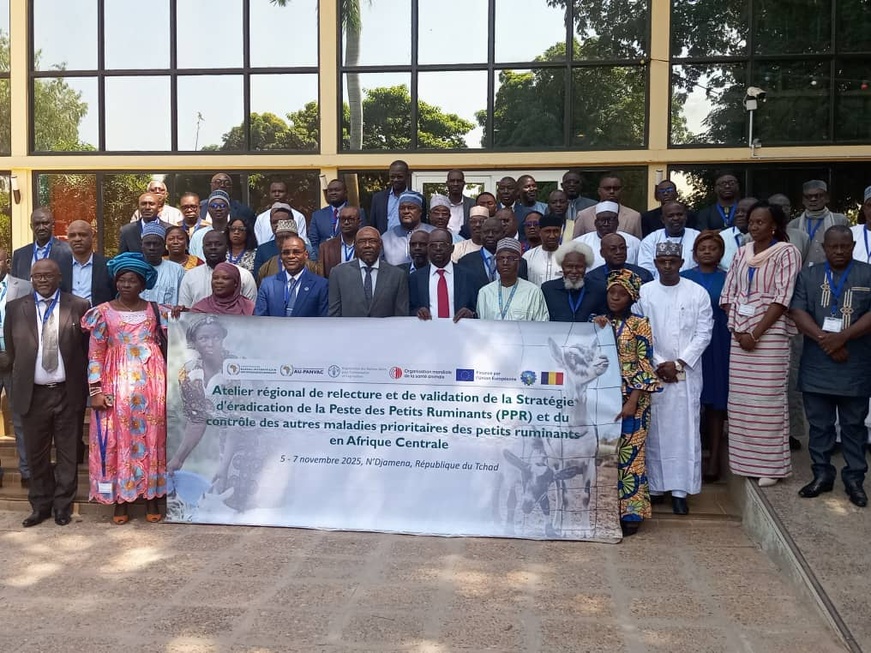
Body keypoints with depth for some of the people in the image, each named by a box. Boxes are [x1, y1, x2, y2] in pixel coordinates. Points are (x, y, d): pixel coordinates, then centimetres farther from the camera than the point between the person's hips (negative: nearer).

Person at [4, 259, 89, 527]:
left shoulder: (78, 306, -2)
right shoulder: (15, 308, 4)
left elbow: (88, 348, 3)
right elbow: (11, 351, 10)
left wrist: (83, 384, 3)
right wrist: (19, 380, 8)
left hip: (67, 392, -1)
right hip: (32, 393, 2)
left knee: (67, 452, 8)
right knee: (36, 453, 11)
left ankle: (63, 505, 21)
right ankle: (40, 505, 25)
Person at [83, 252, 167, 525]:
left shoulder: (154, 310, 9)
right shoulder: (103, 313, 4)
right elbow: (96, 354, 0)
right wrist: (96, 390, -7)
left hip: (151, 382, 1)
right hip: (117, 384, -1)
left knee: (151, 437, 3)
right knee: (118, 439, 0)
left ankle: (152, 497, 11)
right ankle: (121, 498, 10)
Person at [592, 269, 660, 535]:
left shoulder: (640, 324, -2)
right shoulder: (599, 322, 10)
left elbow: (644, 365, -7)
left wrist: (632, 402, -15)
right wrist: (597, 333, -8)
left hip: (632, 399, -4)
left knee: (630, 455, -1)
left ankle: (630, 513, 6)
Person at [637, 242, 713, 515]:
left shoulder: (698, 293, 2)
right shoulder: (643, 293, 3)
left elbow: (703, 333, -1)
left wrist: (679, 363, -9)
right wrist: (659, 365, -7)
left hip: (687, 373, 0)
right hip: (652, 371, 1)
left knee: (685, 429, -1)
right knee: (654, 429, 3)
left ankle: (681, 490, 3)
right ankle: (654, 486, 11)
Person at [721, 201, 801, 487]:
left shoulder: (787, 253, -5)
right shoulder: (742, 253, 11)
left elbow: (782, 298, -12)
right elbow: (728, 294, 11)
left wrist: (755, 333, -14)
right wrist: (736, 328, -3)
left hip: (770, 334, -5)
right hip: (739, 334, 5)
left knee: (767, 399, -4)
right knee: (740, 399, 6)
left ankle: (770, 464, 4)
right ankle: (744, 460, 15)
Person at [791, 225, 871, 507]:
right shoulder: (807, 276, 7)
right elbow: (798, 312, -4)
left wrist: (842, 336, -18)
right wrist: (825, 341, -15)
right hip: (816, 368, 1)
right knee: (819, 425, 9)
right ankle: (822, 475, 20)